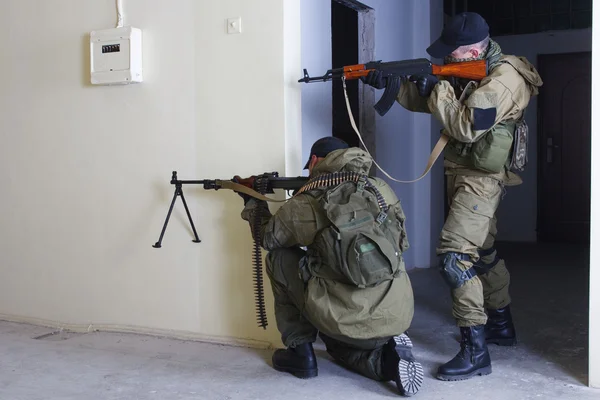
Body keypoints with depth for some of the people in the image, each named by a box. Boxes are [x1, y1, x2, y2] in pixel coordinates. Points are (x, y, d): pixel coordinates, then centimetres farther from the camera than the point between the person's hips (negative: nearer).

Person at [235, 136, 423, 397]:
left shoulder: (306, 204, -4)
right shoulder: (381, 190, 7)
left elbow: (267, 236, 15)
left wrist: (253, 202, 36)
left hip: (349, 322, -5)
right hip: (398, 318, 5)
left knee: (279, 257, 14)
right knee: (342, 345, 37)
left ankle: (299, 353, 17)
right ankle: (388, 359, 6)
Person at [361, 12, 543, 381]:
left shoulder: (503, 80, -20)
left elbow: (466, 128, -26)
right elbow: (423, 100, 12)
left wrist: (437, 88, -18)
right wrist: (390, 83, -3)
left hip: (482, 178, -10)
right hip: (462, 172, 10)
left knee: (454, 254, -18)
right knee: (484, 251, 19)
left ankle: (475, 352, -13)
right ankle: (502, 326, 36)